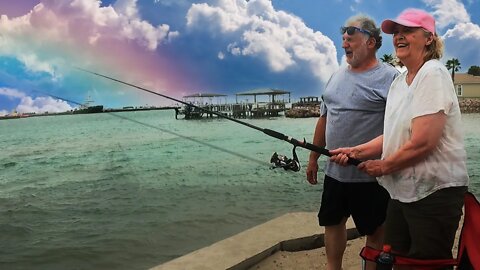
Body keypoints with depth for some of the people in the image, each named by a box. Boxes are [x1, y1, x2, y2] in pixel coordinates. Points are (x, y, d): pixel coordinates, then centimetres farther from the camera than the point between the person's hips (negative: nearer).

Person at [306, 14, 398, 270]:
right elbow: (324, 119, 16)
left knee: (375, 231, 7)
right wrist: (313, 158, 17)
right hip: (334, 171, 7)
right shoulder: (337, 76, 11)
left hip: (370, 175, -7)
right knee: (332, 222, 18)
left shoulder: (389, 77, -10)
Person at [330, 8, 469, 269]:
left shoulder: (433, 73, -15)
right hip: (402, 189, 8)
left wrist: (383, 166, -10)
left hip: (434, 191, -8)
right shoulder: (399, 81, 11)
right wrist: (355, 151, 2)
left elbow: (423, 142, -23)